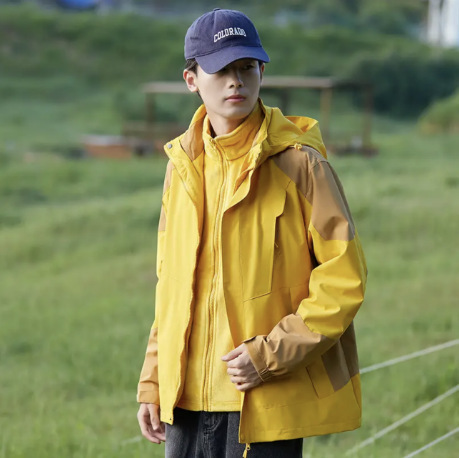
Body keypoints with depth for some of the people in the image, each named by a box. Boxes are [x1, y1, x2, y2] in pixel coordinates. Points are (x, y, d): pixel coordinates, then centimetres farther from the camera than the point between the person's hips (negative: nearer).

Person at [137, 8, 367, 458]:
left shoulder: (297, 162, -7)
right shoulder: (183, 165, 9)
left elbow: (344, 278, -9)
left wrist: (271, 355, -15)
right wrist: (153, 382, 10)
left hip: (267, 401, -5)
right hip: (188, 397, 5)